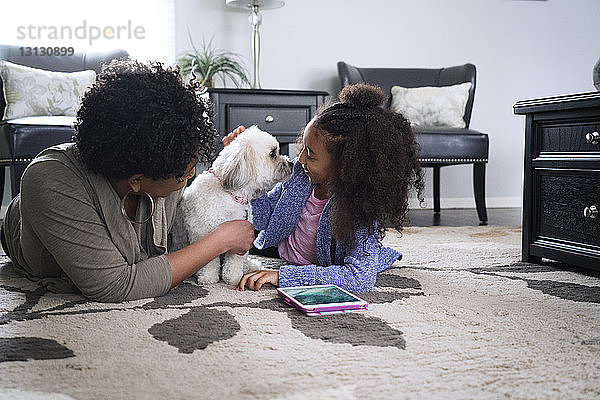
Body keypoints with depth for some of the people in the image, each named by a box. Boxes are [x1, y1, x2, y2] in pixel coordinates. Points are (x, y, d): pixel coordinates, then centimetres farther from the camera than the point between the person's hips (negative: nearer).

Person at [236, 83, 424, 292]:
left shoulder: (361, 206, -38)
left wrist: (282, 275, -49)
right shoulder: (302, 171, -22)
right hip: (282, 248, 5)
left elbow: (361, 278, -46)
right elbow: (264, 219, -10)